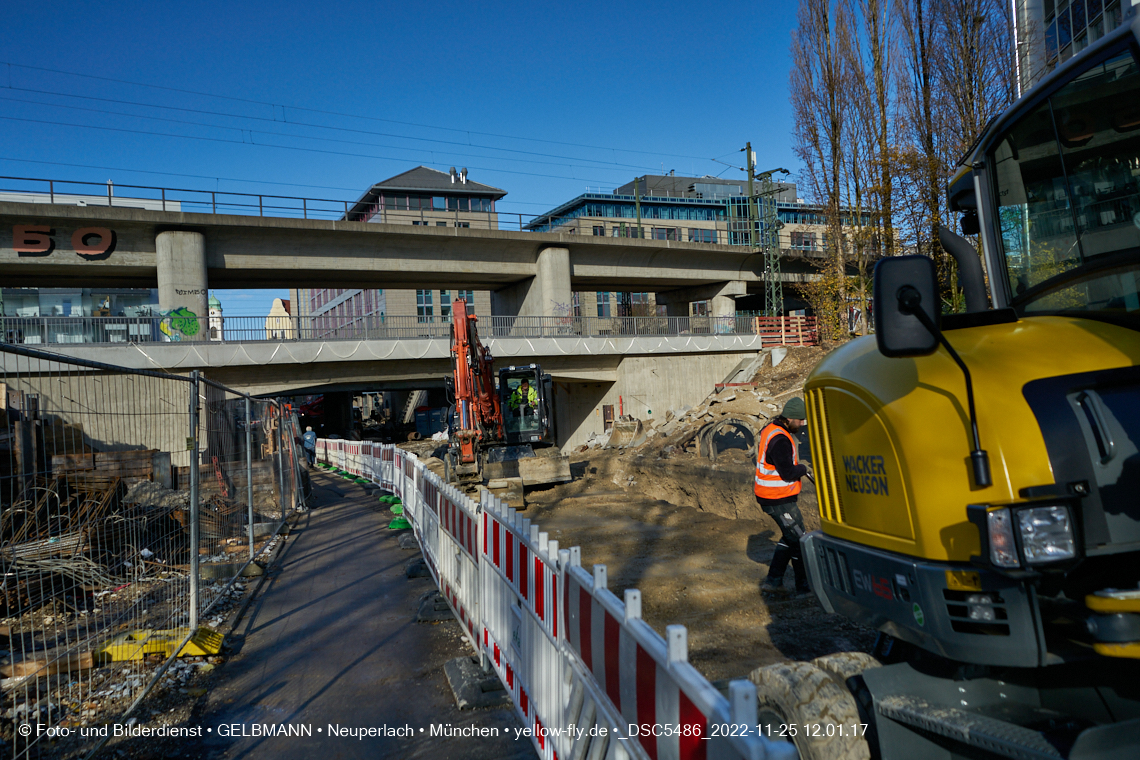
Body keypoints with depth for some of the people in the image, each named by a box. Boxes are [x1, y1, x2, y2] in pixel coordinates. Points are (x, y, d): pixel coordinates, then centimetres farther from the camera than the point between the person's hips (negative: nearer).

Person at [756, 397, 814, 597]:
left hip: (768, 496, 10)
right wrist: (804, 468, -5)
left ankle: (773, 581, 24)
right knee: (799, 540, 3)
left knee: (790, 537, 20)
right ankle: (804, 586, 16)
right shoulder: (780, 440, -25)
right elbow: (788, 474, -24)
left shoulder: (771, 429, 8)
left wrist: (797, 464, 6)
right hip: (779, 500, -10)